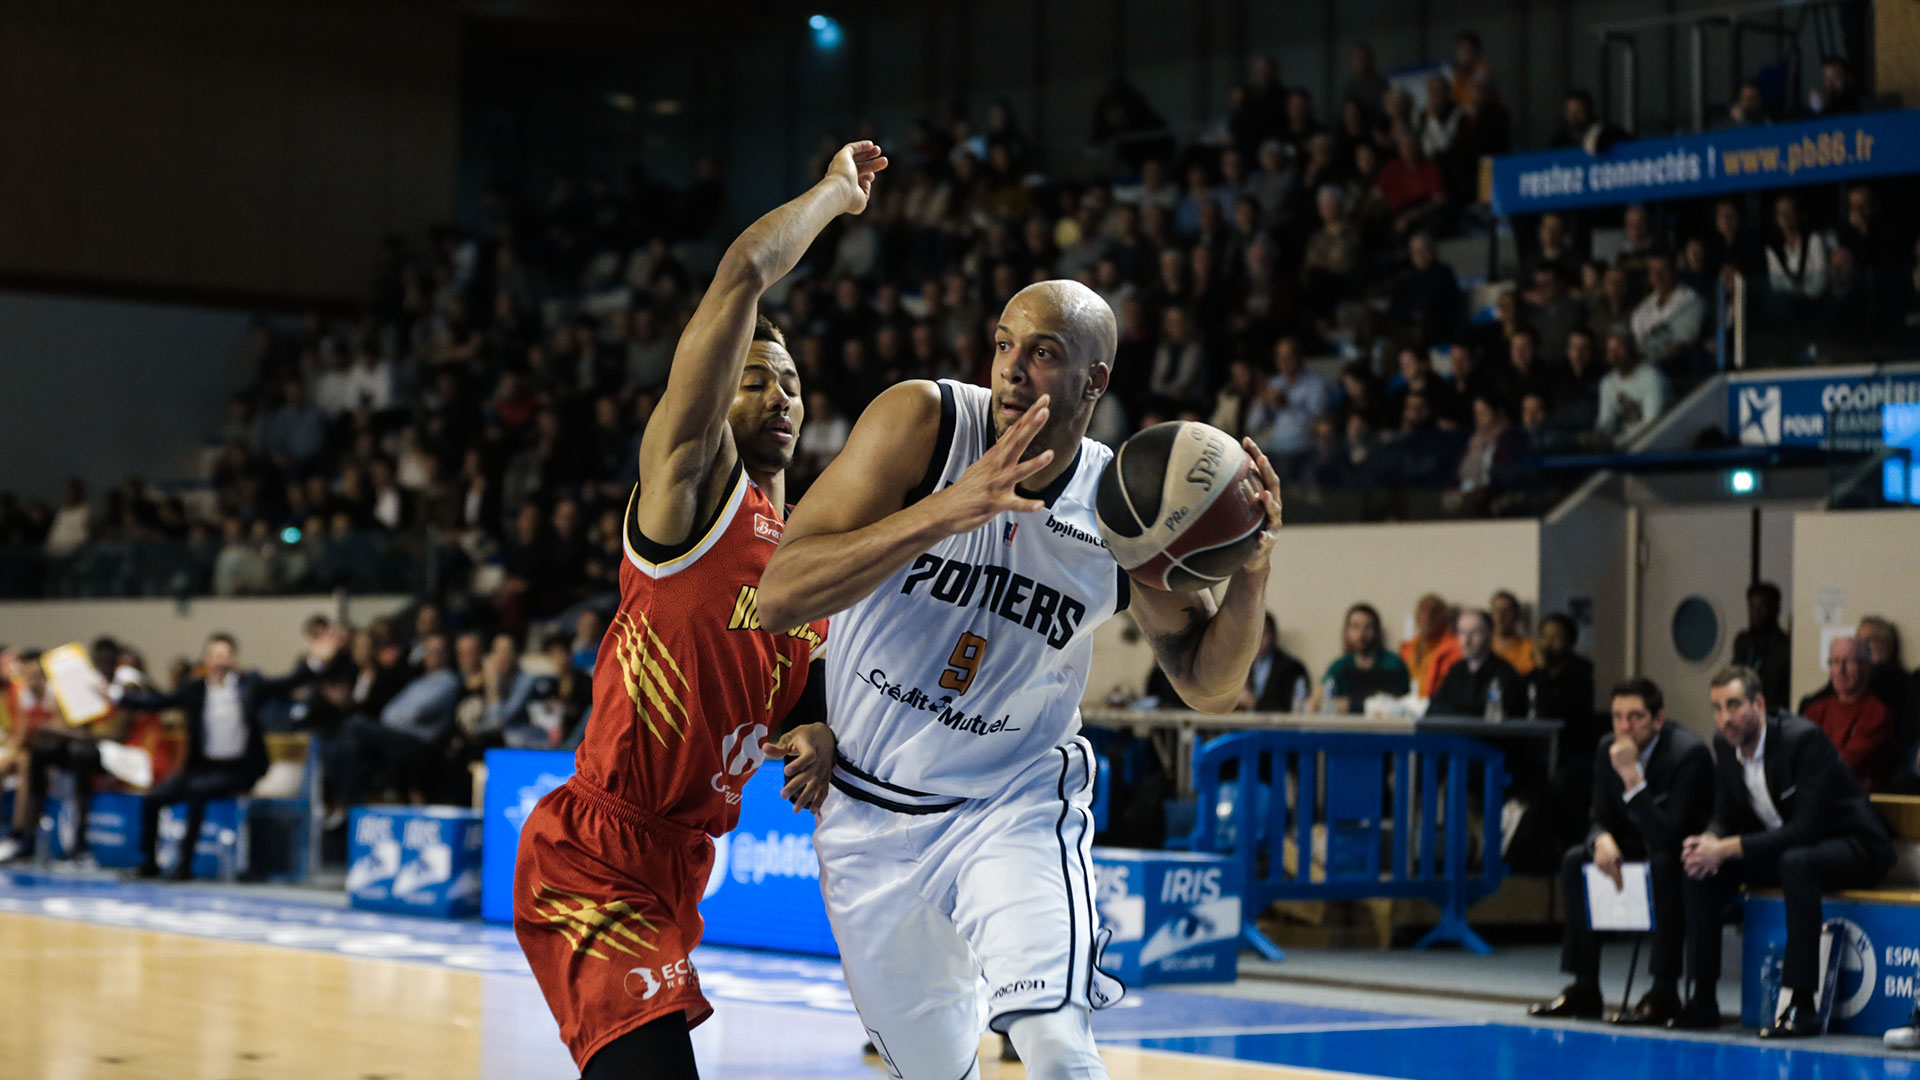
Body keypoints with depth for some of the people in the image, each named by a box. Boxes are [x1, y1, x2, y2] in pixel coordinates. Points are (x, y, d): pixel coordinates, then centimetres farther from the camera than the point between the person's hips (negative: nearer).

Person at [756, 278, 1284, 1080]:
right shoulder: (922, 423, -18)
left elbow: (1208, 685, 0)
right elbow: (781, 593, -27)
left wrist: (1251, 566, -20)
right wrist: (948, 509, -39)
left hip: (1015, 804, -1)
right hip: (867, 815, 1)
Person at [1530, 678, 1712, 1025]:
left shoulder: (1690, 753, -24)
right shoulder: (1608, 748, -3)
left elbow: (1668, 837, -32)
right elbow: (1600, 818, 2)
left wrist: (1632, 776, -37)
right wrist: (1602, 840, -23)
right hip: (1641, 853, 7)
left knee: (1663, 863, -37)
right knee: (1575, 860, -11)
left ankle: (1664, 993, -32)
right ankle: (1584, 989, -8)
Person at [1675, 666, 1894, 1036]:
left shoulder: (1803, 739, -26)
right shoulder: (1726, 745, -2)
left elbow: (1805, 829, -31)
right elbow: (1726, 818, 5)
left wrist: (1728, 849, -34)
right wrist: (1708, 842, -20)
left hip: (1852, 851, -8)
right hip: (1783, 849, 8)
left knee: (1796, 862, -39)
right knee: (1702, 870, -11)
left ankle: (1801, 1003, -37)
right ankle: (1703, 999, -8)